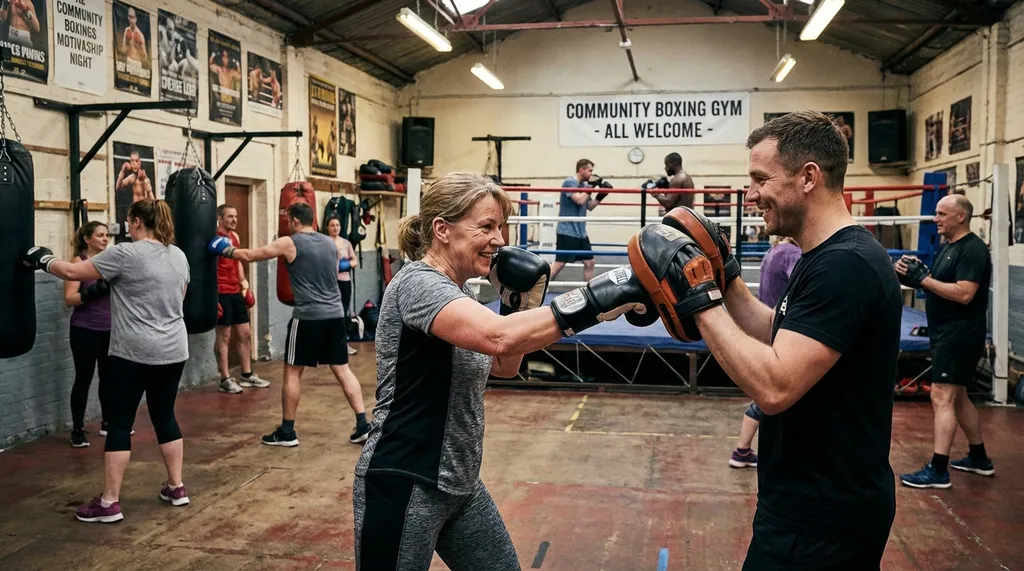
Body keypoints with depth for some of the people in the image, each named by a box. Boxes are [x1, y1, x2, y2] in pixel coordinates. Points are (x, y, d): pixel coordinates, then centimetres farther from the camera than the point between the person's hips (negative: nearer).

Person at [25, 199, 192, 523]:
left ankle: (109, 503, 5)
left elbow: (72, 272, -7)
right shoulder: (178, 255, 9)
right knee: (165, 416, 16)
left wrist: (43, 260, 9)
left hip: (134, 353, -6)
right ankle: (176, 488, 21)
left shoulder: (125, 254, -12)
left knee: (119, 423, 1)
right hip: (173, 351, 7)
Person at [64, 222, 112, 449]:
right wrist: (95, 290, -26)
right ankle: (77, 430, 9)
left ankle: (107, 423, 25)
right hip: (85, 330, -5)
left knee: (109, 376, 12)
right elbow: (69, 299, -13)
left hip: (110, 329, 5)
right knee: (83, 378, 0)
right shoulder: (78, 261, -8)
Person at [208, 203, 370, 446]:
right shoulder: (330, 243, 12)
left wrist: (226, 250, 18)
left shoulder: (289, 243, -4)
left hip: (308, 316, -5)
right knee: (342, 370, 9)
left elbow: (250, 255, 3)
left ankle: (287, 432, 12)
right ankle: (363, 425, 6)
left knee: (292, 372, 6)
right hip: (335, 314, 5)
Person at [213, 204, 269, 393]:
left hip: (236, 292, 8)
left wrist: (244, 284, 14)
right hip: (221, 293, -8)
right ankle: (225, 379, 6)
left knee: (245, 334, 11)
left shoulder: (235, 236, 13)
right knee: (224, 336, -2)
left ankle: (247, 375, 20)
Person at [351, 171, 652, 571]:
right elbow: (499, 337, -38)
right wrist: (600, 297, -39)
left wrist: (519, 301, -1)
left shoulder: (458, 290, 8)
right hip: (405, 485, -9)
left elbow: (504, 366, 15)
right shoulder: (417, 284, -20)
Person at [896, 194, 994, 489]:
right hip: (946, 334, 10)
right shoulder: (946, 247, 14)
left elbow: (964, 294, -25)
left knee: (942, 397, -11)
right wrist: (914, 275, -3)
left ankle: (938, 471, -9)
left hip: (960, 335, -10)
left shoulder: (973, 249, -15)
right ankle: (979, 458, 31)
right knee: (957, 398, 18)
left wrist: (922, 278, -23)